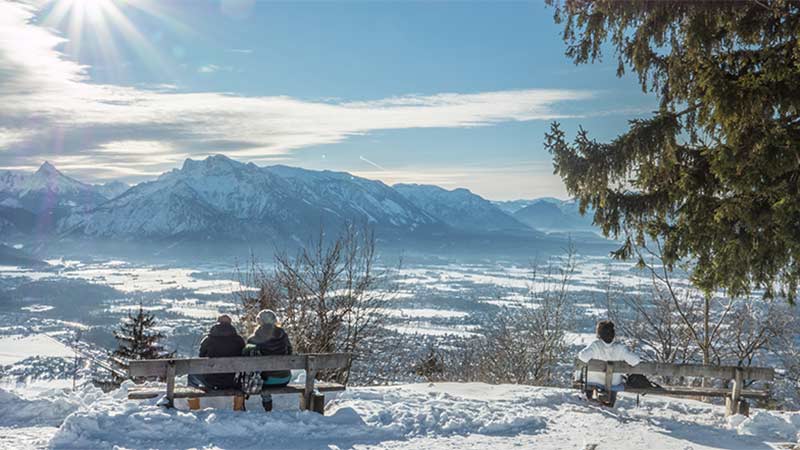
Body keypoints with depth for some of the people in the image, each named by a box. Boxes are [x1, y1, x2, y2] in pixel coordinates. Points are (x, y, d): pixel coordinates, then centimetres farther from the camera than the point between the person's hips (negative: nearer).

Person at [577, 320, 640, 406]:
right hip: (613, 382, 1)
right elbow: (634, 360, -20)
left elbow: (583, 355, -35)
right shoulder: (619, 348, -18)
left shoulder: (595, 346, -22)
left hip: (594, 380, -1)